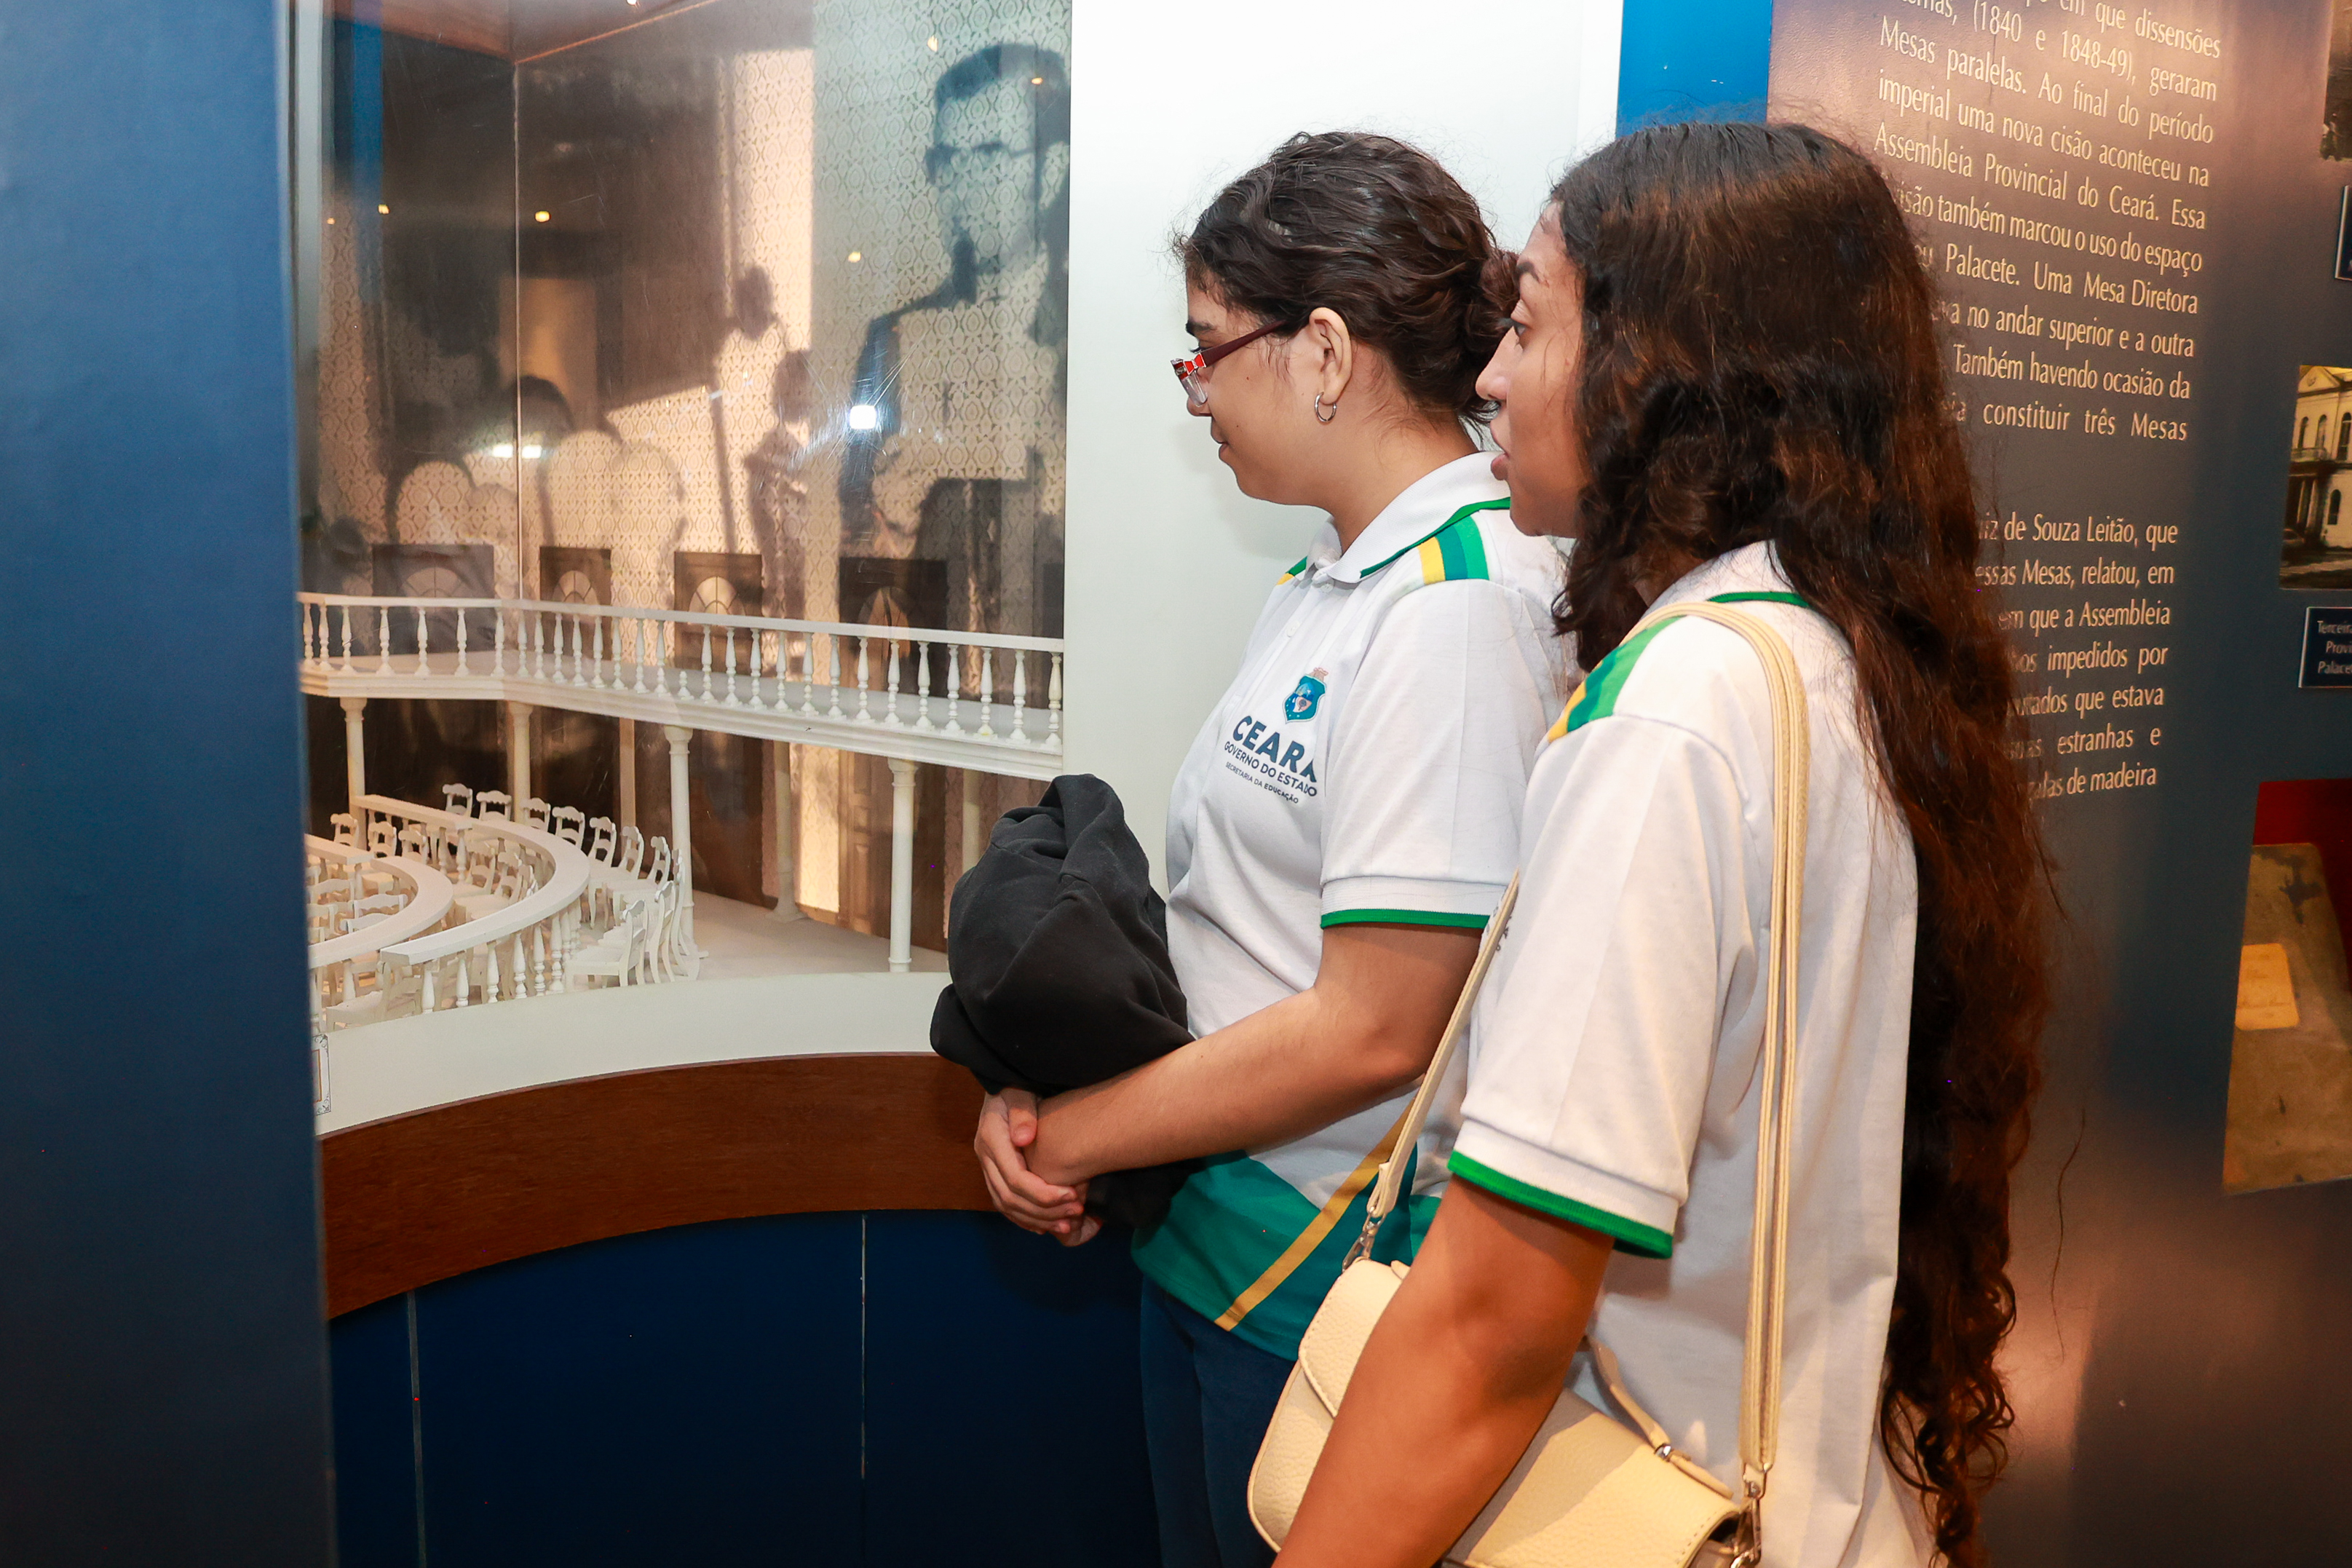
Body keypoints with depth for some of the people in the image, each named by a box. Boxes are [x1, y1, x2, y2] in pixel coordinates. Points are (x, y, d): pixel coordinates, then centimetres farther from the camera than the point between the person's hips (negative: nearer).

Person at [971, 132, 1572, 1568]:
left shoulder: (1455, 607, -21)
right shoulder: (1326, 584, 8)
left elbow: (1373, 1030, -24)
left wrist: (1073, 1137, -13)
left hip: (1327, 1271, -8)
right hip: (1207, 1232, 8)